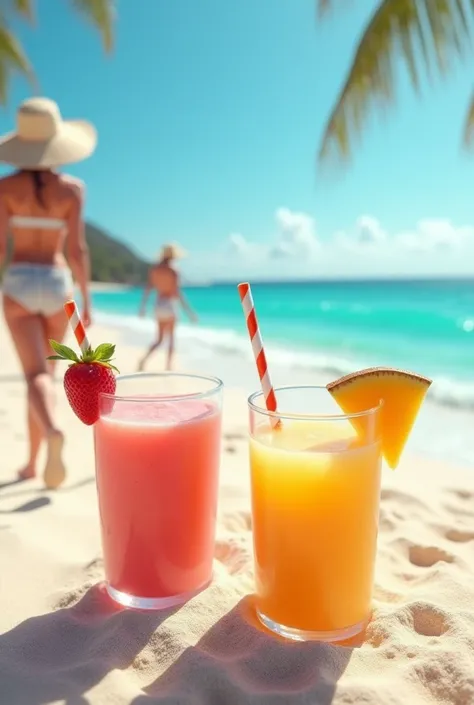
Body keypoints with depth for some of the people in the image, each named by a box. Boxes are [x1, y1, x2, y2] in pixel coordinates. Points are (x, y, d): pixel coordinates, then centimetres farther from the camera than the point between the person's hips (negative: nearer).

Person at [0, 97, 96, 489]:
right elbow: (77, 249, -6)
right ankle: (32, 463, 20)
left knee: (36, 375, -7)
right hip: (57, 285, 2)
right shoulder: (72, 188, -1)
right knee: (45, 371, 14)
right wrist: (87, 300, 1)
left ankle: (53, 433, -39)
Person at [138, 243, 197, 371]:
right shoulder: (172, 272, -15)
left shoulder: (153, 268, 2)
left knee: (160, 339, 14)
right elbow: (177, 292, -19)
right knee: (171, 338, 7)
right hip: (170, 305, -5)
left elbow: (148, 287, 6)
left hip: (159, 304, 6)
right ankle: (168, 367, 9)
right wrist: (189, 311, -16)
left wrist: (143, 306, 15)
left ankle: (144, 359, -9)